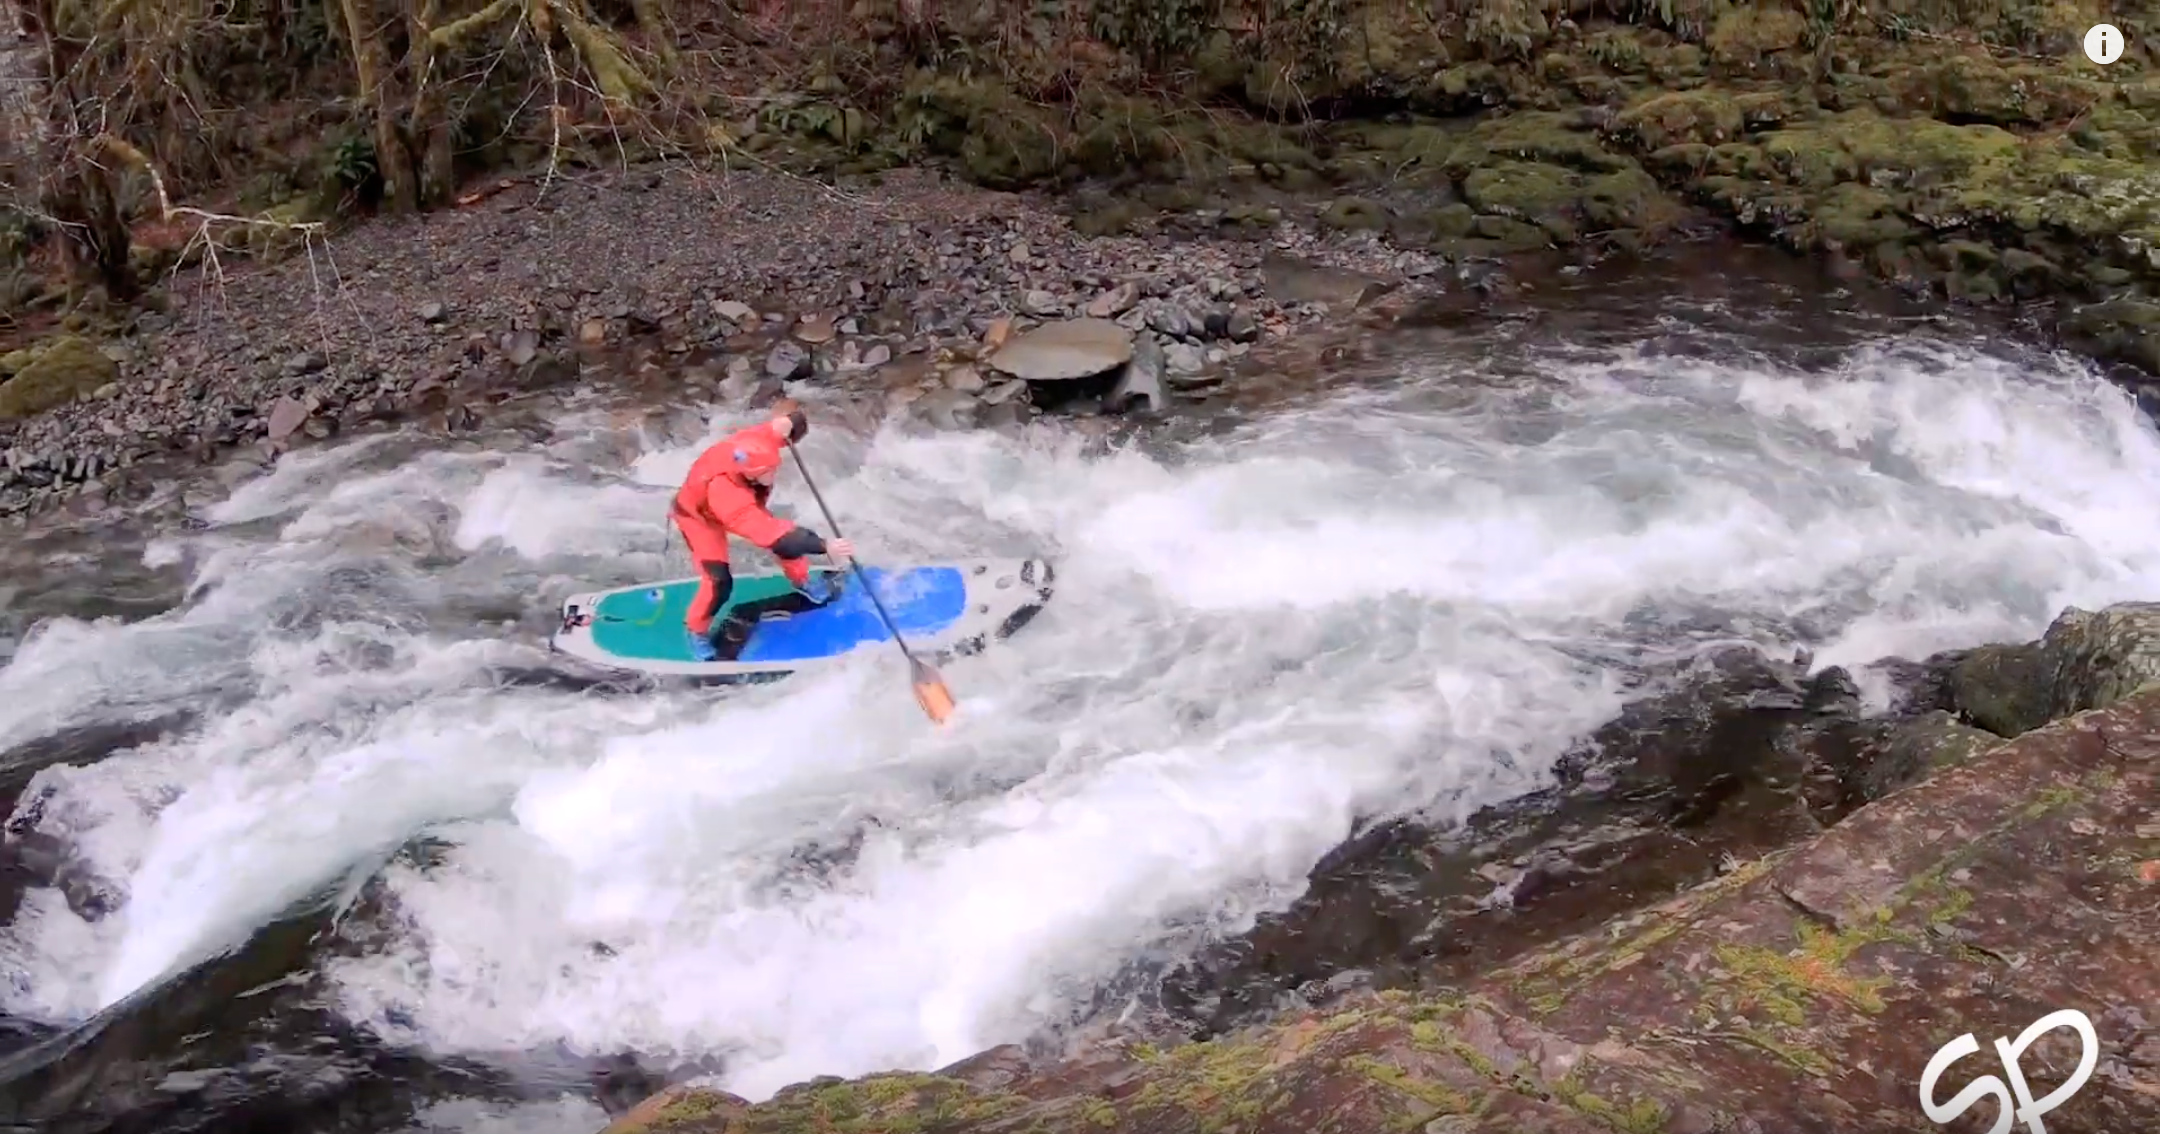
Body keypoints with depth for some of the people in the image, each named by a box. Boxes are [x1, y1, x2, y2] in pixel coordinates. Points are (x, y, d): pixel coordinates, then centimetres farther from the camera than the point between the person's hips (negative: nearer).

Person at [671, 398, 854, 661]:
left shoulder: (757, 442, -35)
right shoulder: (726, 494, -50)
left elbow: (793, 420, -17)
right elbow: (770, 534, -54)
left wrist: (789, 422, -43)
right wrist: (823, 546, -60)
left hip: (743, 500, 6)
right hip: (699, 515, -6)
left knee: (787, 534, 7)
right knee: (719, 580, -15)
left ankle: (801, 581, 38)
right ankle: (697, 630, 13)